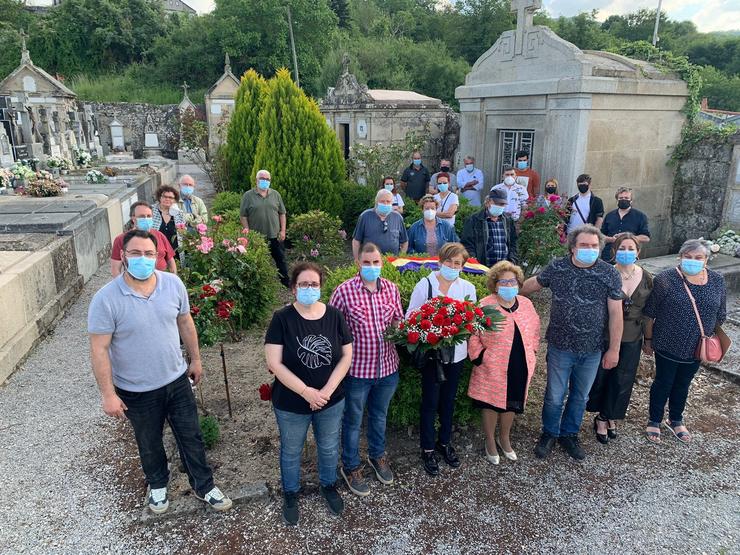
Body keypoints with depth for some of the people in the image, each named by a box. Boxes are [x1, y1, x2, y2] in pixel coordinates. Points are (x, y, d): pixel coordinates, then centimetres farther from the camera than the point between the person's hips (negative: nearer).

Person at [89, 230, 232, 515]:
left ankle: (204, 486, 37)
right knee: (149, 444, 21)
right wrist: (108, 394, -15)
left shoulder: (173, 284, -11)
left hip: (177, 380, 3)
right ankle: (157, 484, 49)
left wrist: (195, 359, 10)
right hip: (137, 391, -2)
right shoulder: (106, 299, -22)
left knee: (191, 437, 16)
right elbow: (99, 350, -17)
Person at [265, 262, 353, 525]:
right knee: (291, 451, 19)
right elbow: (274, 363, -19)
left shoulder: (334, 316, -8)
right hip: (291, 404, -2)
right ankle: (291, 493, 44)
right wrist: (306, 391, -22)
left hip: (331, 400, 2)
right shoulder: (282, 318, -16)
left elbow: (346, 355, -5)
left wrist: (328, 390, -15)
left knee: (329, 447, 22)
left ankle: (328, 485, 49)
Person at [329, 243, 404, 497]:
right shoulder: (344, 291, -16)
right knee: (353, 421, 15)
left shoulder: (391, 289, -1)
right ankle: (350, 467, 37)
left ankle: (377, 455, 50)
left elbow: (399, 320, 10)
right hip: (357, 369, -4)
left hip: (387, 366, 4)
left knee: (379, 415, 26)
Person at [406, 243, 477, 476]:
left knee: (449, 399, 19)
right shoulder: (425, 285, -10)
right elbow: (411, 316, -8)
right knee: (430, 401, 7)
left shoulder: (468, 288, -1)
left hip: (456, 353, 3)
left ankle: (444, 442, 39)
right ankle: (428, 449, 25)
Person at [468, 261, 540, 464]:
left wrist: (532, 353, 10)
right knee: (491, 403, 9)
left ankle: (505, 438, 40)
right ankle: (490, 442, 30)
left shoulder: (526, 304, 2)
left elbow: (535, 331, 14)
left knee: (511, 403, 18)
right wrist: (480, 358, -11)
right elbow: (472, 335, -10)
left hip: (520, 367, 4)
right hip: (492, 369, -4)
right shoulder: (485, 306, -13)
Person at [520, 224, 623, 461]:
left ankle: (569, 435, 40)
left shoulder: (610, 274, -9)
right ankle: (549, 434, 34)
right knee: (555, 396, 9)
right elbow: (533, 284, 10)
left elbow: (615, 313, -5)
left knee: (580, 397, 18)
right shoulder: (556, 268, -9)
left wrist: (614, 349, -4)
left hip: (592, 350, 1)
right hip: (560, 346, -1)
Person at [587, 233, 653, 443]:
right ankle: (601, 417, 31)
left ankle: (610, 417, 34)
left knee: (622, 381, 12)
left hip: (631, 340, 3)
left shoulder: (646, 278, -1)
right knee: (601, 377, 9)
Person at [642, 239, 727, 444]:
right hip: (668, 346, -4)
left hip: (696, 349, 4)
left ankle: (676, 420, 41)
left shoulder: (717, 281, -3)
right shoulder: (665, 280, -16)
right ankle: (654, 421, 30)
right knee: (663, 383, 11)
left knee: (683, 385, 20)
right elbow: (650, 313, -9)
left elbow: (720, 316, 8)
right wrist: (648, 340, -4)